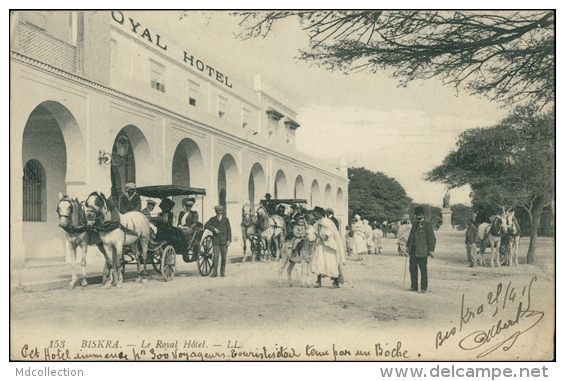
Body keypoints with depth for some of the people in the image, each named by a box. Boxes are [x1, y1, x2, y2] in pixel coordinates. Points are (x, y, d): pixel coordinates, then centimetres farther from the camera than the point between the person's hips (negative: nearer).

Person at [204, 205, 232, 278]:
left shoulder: (226, 219, 6)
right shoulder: (213, 219, 8)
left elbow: (229, 230, 5)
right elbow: (206, 225, -2)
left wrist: (229, 240, -3)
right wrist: (213, 228, -16)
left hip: (224, 240, 0)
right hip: (216, 240, 0)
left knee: (224, 257, 2)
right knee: (216, 256, -9)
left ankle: (222, 272, 12)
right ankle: (214, 272, -5)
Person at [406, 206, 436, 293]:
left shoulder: (427, 224, -4)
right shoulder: (415, 224, 17)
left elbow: (431, 237, -6)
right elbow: (411, 236, 23)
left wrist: (431, 249, -10)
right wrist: (408, 246, 16)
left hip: (422, 251, -7)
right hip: (413, 251, 7)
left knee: (423, 269, 1)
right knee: (413, 268, 8)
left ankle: (424, 287, 8)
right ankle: (414, 286, 18)